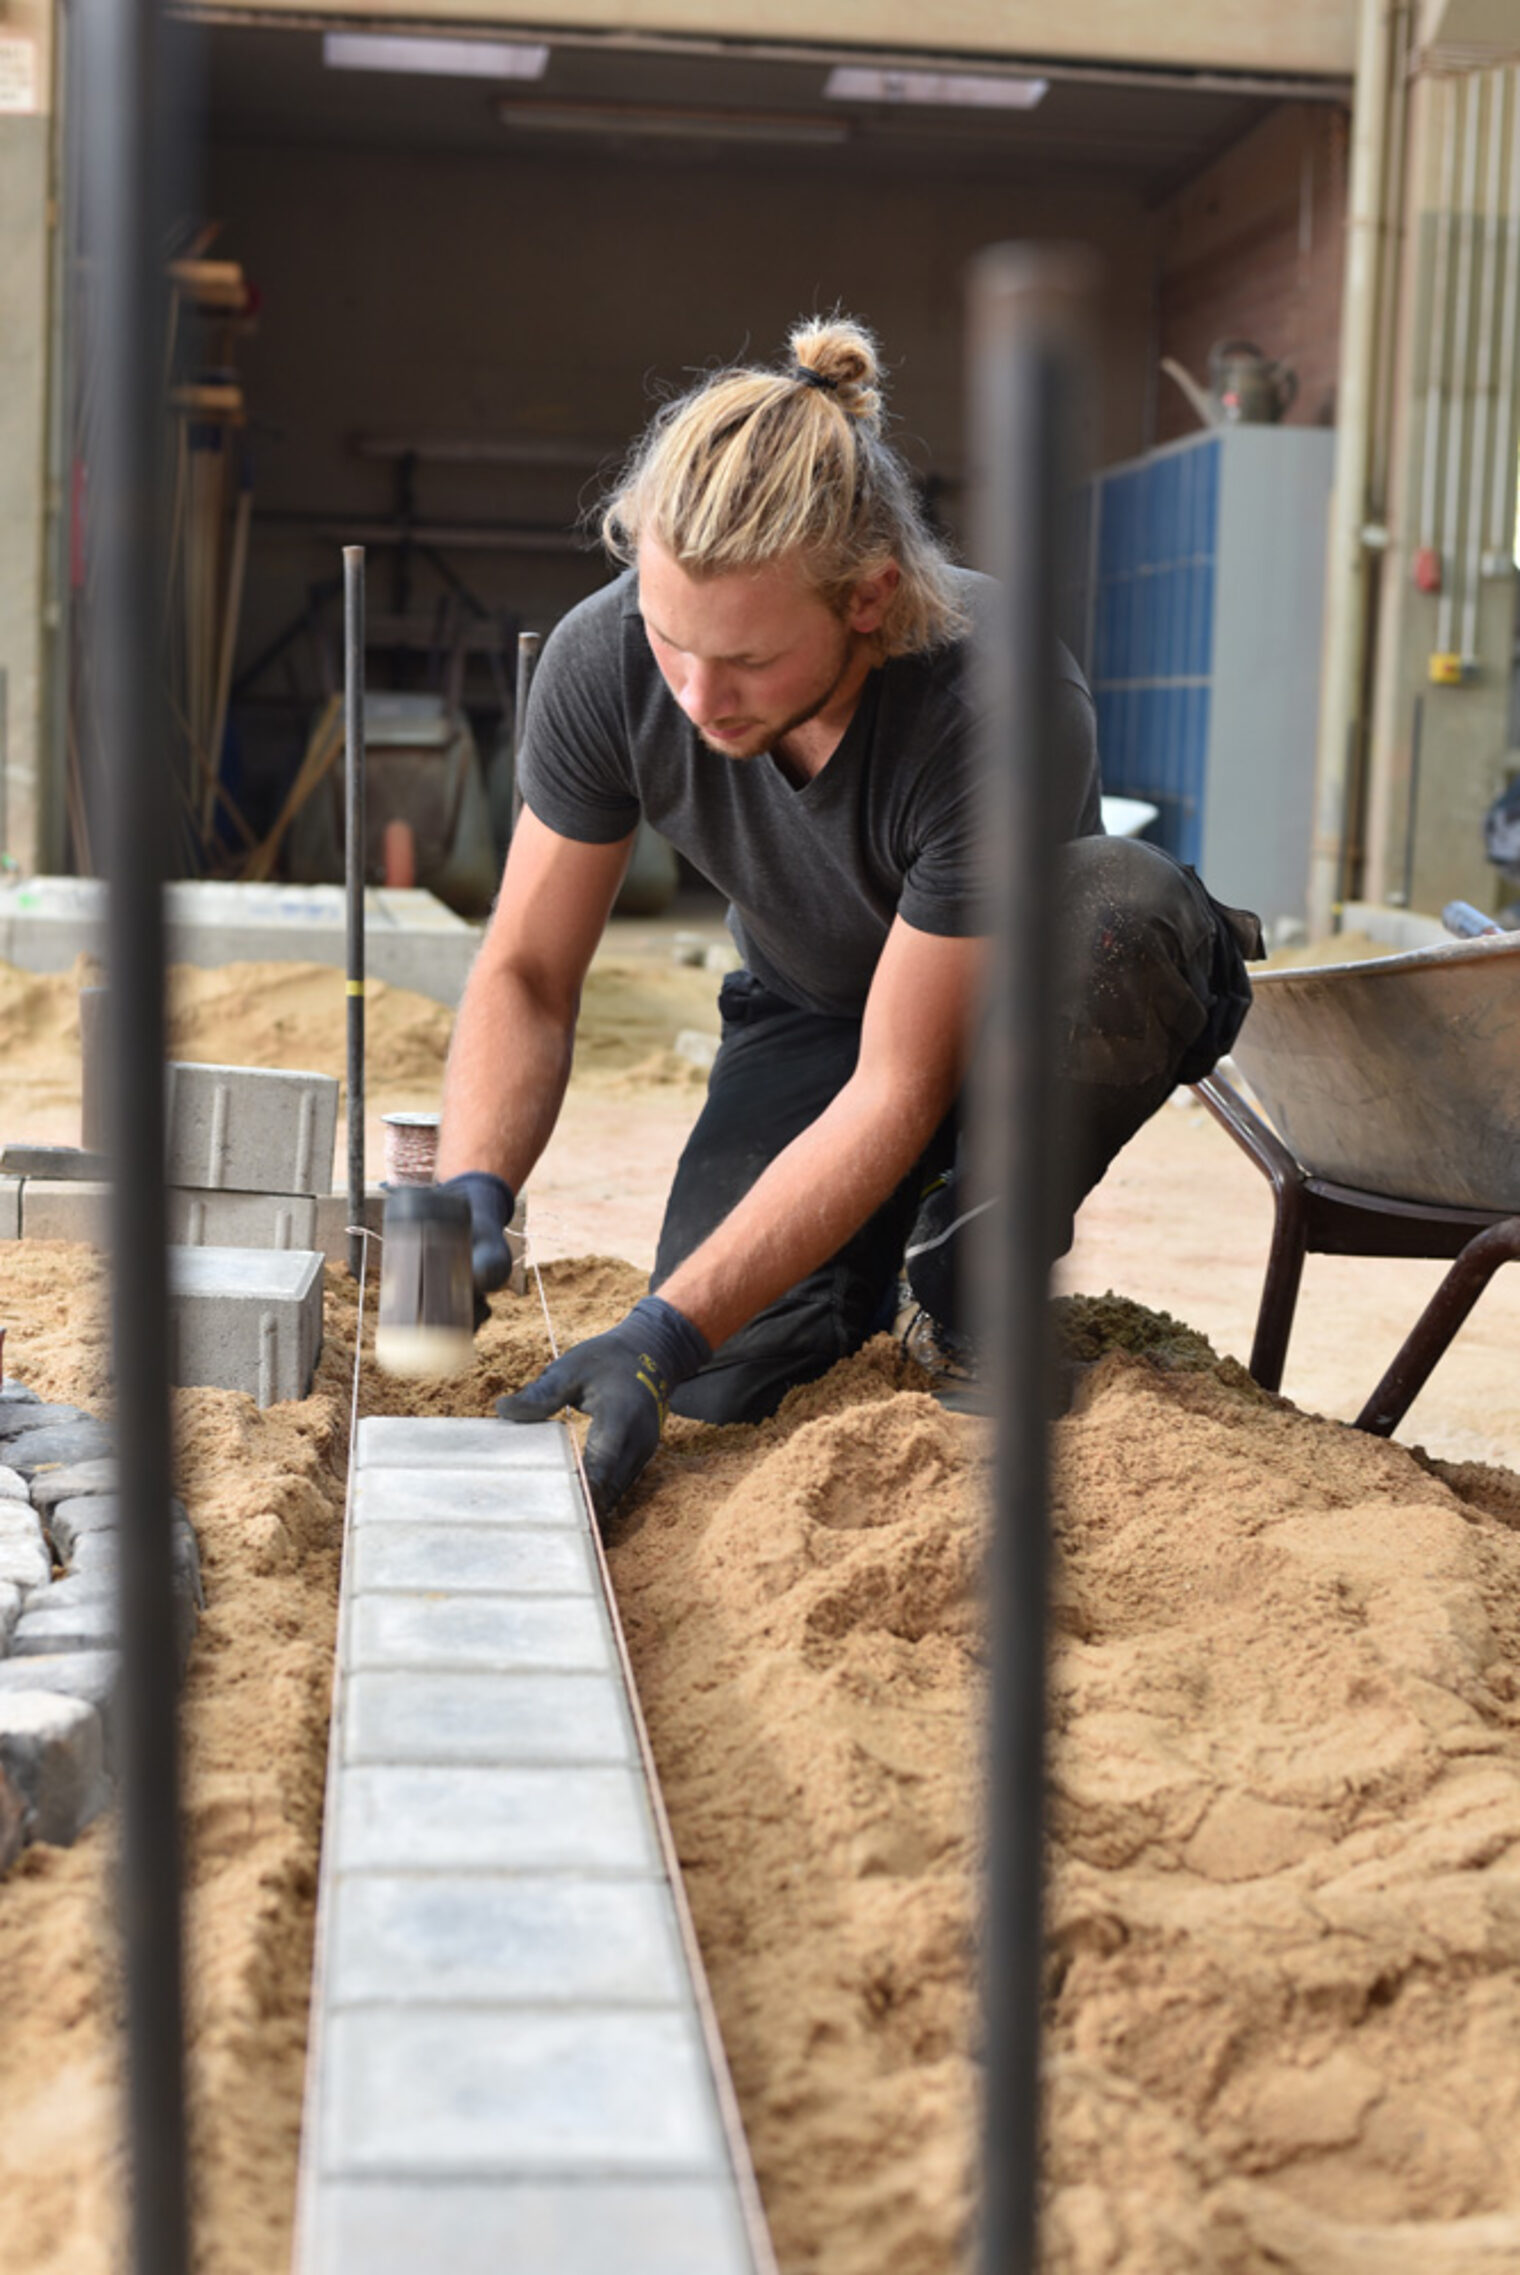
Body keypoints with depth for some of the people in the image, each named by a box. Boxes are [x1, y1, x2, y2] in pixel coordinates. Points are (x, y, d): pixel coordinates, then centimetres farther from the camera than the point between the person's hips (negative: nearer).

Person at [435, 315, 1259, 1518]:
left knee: (1124, 909, -39)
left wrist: (665, 1333, -38)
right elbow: (525, 974, -14)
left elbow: (898, 1088, -33)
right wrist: (471, 1190, -33)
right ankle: (869, 1241, 14)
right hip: (807, 1010, 3)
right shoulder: (604, 659, -25)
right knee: (734, 1389, -21)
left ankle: (972, 1279, -14)